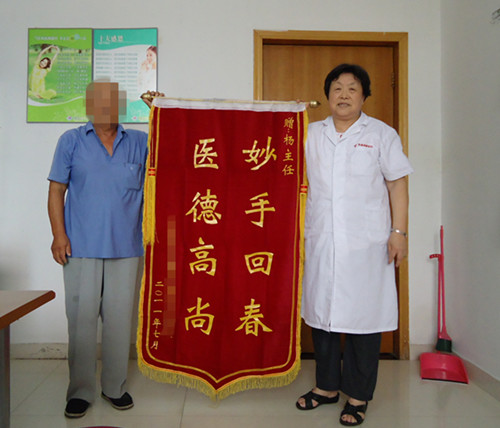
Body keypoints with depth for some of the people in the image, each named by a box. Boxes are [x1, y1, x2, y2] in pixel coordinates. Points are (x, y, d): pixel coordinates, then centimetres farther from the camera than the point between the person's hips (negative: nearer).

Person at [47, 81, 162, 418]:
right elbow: (56, 190, 6)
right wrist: (59, 234, -4)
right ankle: (80, 391, 17)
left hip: (126, 248, 1)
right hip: (81, 248, -1)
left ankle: (116, 387, 22)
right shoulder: (72, 141, 8)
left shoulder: (140, 142, 11)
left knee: (120, 319, 6)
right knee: (81, 319, 3)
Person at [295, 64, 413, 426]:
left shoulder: (382, 134, 3)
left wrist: (399, 232, -6)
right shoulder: (312, 133, 10)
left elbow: (398, 185, 0)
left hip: (366, 244, -3)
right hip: (321, 242, 4)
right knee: (321, 310, 11)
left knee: (363, 314, 2)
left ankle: (358, 395, 19)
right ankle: (327, 385, 29)